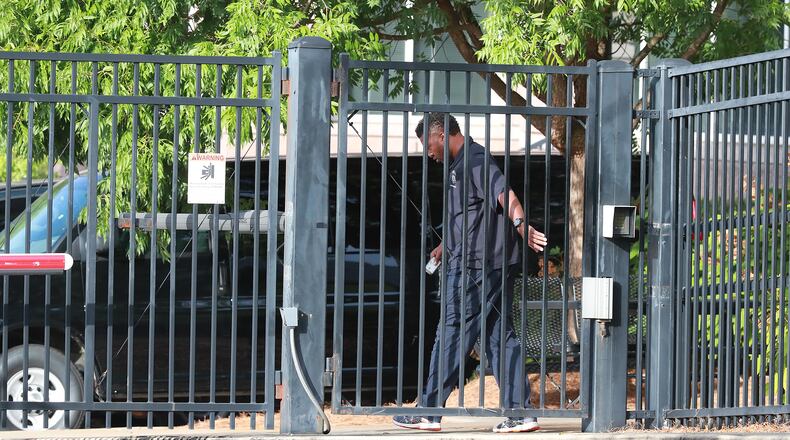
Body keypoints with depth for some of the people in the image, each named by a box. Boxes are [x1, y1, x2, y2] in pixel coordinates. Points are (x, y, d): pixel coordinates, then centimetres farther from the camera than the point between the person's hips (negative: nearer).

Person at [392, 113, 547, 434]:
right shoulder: (461, 165, 22)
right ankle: (521, 413, 2)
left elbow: (503, 193, -27)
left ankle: (429, 411, 2)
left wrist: (520, 223, -43)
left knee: (451, 335, -4)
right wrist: (447, 245, 48)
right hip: (495, 265, 10)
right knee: (500, 336, 6)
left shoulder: (474, 161, -11)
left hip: (473, 266, -10)